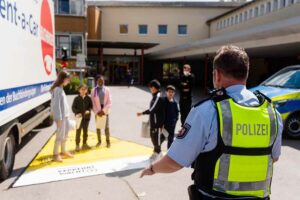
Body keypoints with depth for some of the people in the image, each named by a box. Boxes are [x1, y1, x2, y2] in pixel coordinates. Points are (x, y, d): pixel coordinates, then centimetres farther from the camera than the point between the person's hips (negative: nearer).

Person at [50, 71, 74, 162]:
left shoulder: (61, 88, 13)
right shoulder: (57, 89, -16)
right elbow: (56, 105, -18)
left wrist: (66, 115, 14)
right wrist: (59, 118, -18)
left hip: (65, 115, 9)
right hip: (60, 116, -9)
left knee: (65, 134, 17)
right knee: (60, 135, -2)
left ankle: (63, 151, 31)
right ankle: (55, 154, 10)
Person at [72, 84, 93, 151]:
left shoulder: (88, 98, 0)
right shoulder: (76, 98, -4)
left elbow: (91, 106, 5)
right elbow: (73, 107, -2)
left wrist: (89, 110, -15)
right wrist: (76, 113, -18)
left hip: (86, 117, 2)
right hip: (79, 117, -2)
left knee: (85, 131, 12)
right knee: (78, 131, 2)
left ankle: (84, 144, 26)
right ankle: (77, 145, 13)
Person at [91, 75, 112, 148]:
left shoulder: (107, 90, -2)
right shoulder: (93, 90, -2)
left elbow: (109, 103, -4)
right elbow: (93, 103, -2)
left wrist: (103, 111, -12)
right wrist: (97, 112, -10)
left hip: (105, 111, -1)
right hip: (97, 112, 1)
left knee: (107, 127, 3)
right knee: (98, 127, 11)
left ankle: (108, 141, 17)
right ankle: (99, 141, 26)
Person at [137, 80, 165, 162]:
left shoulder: (158, 97, -18)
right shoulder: (155, 96, 12)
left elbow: (152, 109, -22)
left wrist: (142, 113, -14)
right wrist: (150, 120, 17)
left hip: (157, 121, -10)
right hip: (153, 121, 10)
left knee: (156, 137, 0)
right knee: (153, 136, 17)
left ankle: (157, 153, 14)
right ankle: (157, 152, 31)